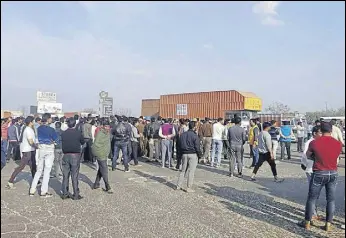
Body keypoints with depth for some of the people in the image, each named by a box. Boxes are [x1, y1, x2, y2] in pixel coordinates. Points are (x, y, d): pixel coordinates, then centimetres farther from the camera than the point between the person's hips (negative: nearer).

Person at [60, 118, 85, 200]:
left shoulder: (63, 133, 0)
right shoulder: (78, 133, -8)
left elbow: (62, 144, 7)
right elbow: (83, 142, 4)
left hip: (66, 155, 3)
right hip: (75, 155, -3)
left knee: (65, 175, 11)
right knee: (74, 176, 1)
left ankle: (64, 193, 18)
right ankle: (76, 194, 5)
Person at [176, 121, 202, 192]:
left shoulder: (182, 135, 8)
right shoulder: (194, 136, -12)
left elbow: (180, 145, 12)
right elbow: (197, 147, -11)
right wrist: (199, 155, 1)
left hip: (184, 154, 6)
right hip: (193, 154, -6)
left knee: (183, 170, 14)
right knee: (191, 171, 0)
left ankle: (178, 186, 16)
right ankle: (189, 188, 3)